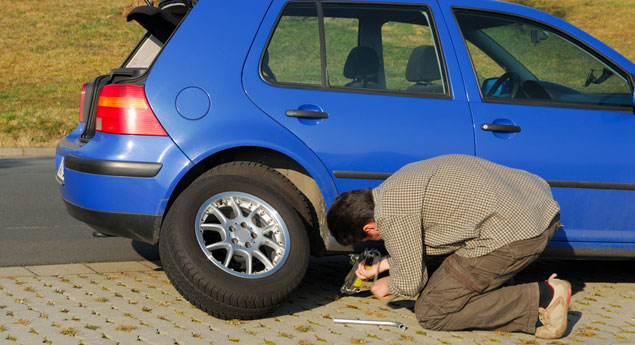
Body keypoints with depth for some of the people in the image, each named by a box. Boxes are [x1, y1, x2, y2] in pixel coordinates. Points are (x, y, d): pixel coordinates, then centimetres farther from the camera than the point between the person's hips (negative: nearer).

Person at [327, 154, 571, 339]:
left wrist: (388, 287, 18)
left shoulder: (390, 213, -10)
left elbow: (410, 284, -3)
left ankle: (543, 299, -8)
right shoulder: (398, 183, 20)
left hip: (514, 230, -10)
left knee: (430, 313, -2)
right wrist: (382, 265, 38)